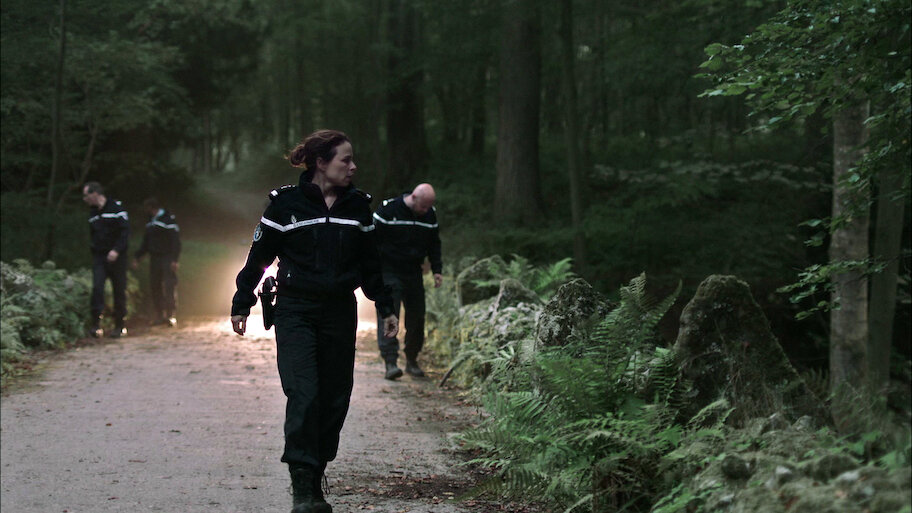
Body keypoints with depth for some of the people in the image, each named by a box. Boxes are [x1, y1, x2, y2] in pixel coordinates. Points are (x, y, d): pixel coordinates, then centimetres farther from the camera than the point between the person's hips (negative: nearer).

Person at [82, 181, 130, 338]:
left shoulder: (116, 207, -7)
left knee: (119, 291, 2)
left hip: (116, 257, -4)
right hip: (99, 257, 4)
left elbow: (125, 231, -12)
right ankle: (96, 324, -15)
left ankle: (119, 327, 12)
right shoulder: (92, 212, 13)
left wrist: (116, 250, -21)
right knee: (97, 288, -13)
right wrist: (93, 248, 10)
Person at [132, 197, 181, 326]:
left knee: (169, 286, -11)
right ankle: (159, 315, 10)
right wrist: (137, 257, 14)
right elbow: (145, 243, 22)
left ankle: (170, 315, -11)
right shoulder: (150, 222, 16)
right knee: (155, 286, 5)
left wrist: (174, 260, -20)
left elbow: (175, 241, -13)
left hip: (167, 259, -8)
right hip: (154, 259, 8)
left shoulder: (168, 220, -8)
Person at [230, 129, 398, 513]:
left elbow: (369, 264, 17)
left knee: (335, 399, 3)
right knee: (304, 395, -15)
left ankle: (315, 480, 15)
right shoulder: (286, 203, -5)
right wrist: (241, 304, 3)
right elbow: (259, 256, 2)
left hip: (340, 312, 4)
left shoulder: (358, 205, 7)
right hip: (295, 312, -4)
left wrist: (386, 308, 17)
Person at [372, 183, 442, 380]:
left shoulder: (430, 215, 5)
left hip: (414, 274, 5)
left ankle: (412, 360, 19)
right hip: (389, 273, -5)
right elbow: (372, 238, -7)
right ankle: (391, 362, -17)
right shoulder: (389, 209, -11)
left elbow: (434, 244, 17)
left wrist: (437, 270, 9)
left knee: (417, 317, 6)